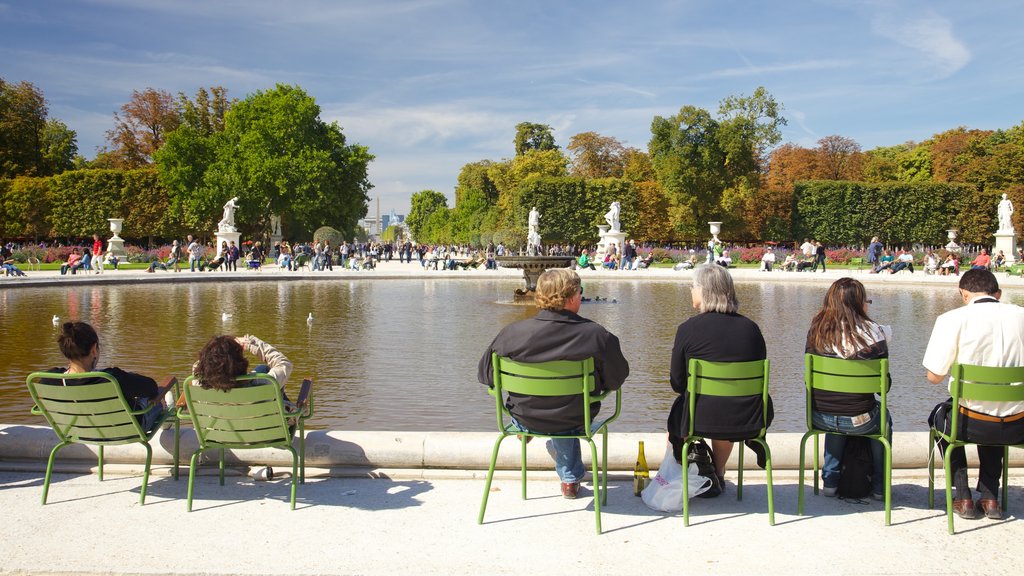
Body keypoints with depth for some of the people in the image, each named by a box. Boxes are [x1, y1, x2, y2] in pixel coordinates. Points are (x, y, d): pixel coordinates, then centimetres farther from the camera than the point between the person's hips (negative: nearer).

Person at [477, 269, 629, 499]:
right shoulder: (596, 335, -23)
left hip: (525, 421, 1)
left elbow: (485, 375, -7)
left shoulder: (512, 332, -21)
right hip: (574, 422, -1)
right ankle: (570, 477, 49)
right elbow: (616, 380, -9)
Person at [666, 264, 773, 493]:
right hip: (750, 422, 4)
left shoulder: (688, 329, -9)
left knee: (677, 412, 28)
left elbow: (677, 383, -1)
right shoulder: (751, 328, 1)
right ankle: (718, 475, 50)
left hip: (702, 422, -4)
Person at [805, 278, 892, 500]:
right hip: (859, 420, -3)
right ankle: (879, 486, 37)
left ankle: (830, 480, 36)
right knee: (883, 416, 32)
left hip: (820, 418, 3)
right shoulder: (872, 332, -12)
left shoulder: (816, 330, -3)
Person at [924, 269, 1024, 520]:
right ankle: (989, 497, 31)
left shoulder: (952, 319, -9)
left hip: (974, 424, -3)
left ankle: (963, 498, 24)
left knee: (941, 415, 31)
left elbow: (934, 376, -8)